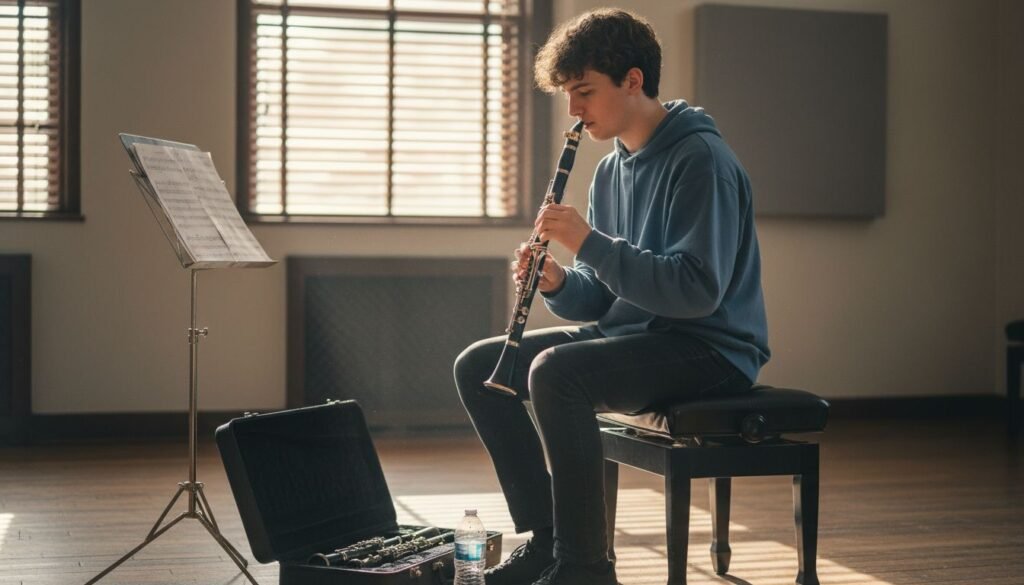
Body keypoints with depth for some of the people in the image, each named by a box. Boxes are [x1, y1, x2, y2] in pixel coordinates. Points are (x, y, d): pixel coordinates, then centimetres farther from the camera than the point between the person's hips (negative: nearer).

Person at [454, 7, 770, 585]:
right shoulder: (611, 171, 12)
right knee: (477, 365, 1)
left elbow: (697, 289, -25)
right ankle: (545, 538, 3)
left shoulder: (701, 159, -15)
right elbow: (599, 300, 14)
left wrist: (590, 242, -24)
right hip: (628, 333, 9)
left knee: (557, 371, -33)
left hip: (710, 348, -9)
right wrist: (556, 281, -9)